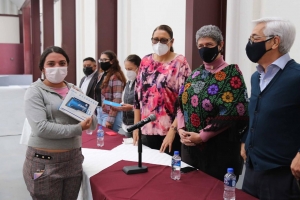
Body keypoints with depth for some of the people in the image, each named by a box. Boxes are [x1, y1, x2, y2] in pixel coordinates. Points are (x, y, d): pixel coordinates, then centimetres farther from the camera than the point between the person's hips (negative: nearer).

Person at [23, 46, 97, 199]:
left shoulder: (75, 90, 8)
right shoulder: (35, 91, -6)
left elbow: (93, 124, 7)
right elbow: (41, 128, -20)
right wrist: (77, 129, -18)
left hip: (73, 159, 5)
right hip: (44, 162, -4)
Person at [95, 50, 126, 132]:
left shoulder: (116, 77, -13)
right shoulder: (101, 75, 12)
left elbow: (117, 100, -18)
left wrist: (110, 119, -20)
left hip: (110, 114, -8)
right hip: (99, 112, 8)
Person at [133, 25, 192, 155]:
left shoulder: (180, 63, -6)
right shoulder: (145, 61, 8)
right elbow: (138, 95, 11)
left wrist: (173, 130, -16)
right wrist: (136, 126, 8)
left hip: (170, 130, -4)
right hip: (147, 129, 4)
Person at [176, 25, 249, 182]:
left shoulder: (231, 74, -8)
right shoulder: (195, 74, 10)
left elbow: (231, 114, -16)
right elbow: (182, 104, 10)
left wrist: (202, 135, -17)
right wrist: (181, 129, -6)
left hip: (219, 147, -5)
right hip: (190, 144, 6)